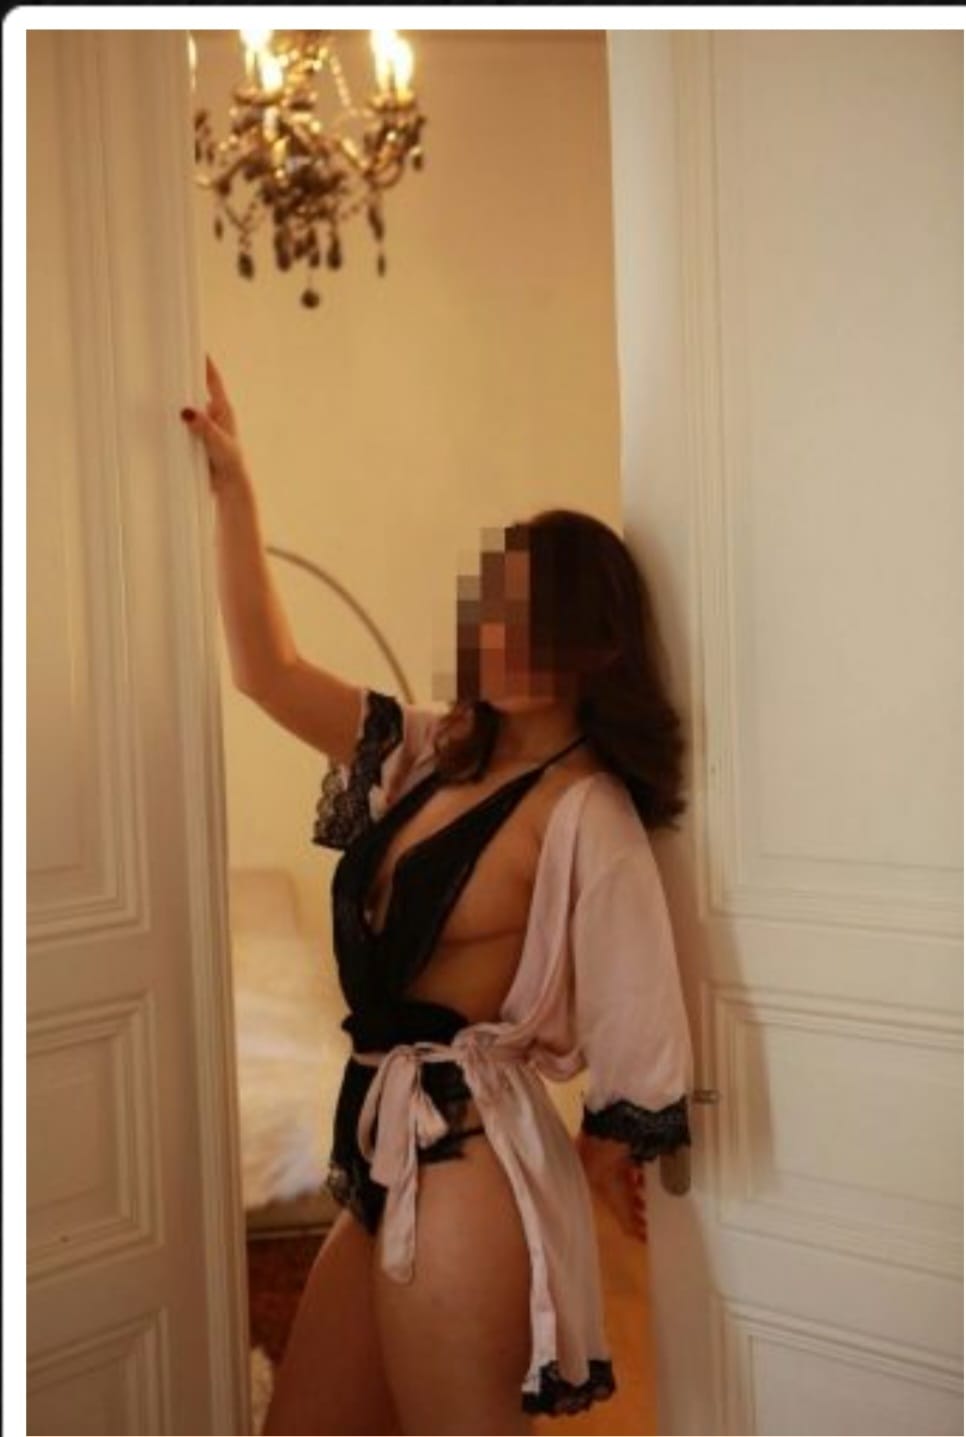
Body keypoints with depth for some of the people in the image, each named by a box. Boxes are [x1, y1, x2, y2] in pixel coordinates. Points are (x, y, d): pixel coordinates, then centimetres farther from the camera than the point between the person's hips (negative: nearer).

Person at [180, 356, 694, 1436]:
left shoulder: (585, 808, -14)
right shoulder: (435, 756, 8)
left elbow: (636, 1017, -13)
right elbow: (268, 671, 12)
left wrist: (604, 1151, 3)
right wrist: (233, 490, 9)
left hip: (462, 1161, -8)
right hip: (387, 1146, 8)